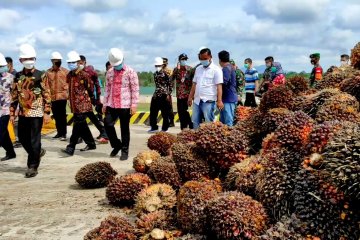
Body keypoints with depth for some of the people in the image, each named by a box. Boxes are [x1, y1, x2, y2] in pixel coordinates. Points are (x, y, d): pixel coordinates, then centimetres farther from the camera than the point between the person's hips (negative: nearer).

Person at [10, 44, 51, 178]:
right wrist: (12, 113, 9)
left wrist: (47, 112, -11)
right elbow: (14, 96, 12)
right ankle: (38, 152, 39)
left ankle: (33, 166, 5)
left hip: (37, 113, -5)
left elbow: (47, 95, -6)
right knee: (22, 138, 14)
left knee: (34, 140, -3)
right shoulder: (18, 76, 8)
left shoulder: (40, 76, -5)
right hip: (23, 113, 6)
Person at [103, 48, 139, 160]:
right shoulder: (109, 72, 10)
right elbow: (107, 88, 15)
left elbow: (135, 89, -7)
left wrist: (134, 105, -11)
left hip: (125, 105, -4)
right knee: (108, 124, -2)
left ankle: (124, 151, 14)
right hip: (111, 105, 5)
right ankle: (116, 145, 19)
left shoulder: (130, 72, -5)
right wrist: (105, 103, 13)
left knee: (124, 129, 2)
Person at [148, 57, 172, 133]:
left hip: (164, 96, -7)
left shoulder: (166, 74, -9)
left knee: (165, 113, 1)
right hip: (156, 96, 7)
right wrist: (156, 94, 17)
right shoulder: (155, 74, 10)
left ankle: (164, 128, 11)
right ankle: (154, 127, 19)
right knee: (153, 112, 8)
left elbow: (170, 85, -9)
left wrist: (168, 94, -14)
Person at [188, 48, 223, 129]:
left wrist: (219, 101, -19)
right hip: (197, 100, 6)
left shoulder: (216, 69, -6)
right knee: (195, 122, 11)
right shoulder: (198, 69, 14)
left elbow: (219, 86, -11)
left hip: (208, 101, -6)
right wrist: (190, 97, 14)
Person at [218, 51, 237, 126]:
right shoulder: (230, 67, 18)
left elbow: (224, 82, -23)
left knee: (228, 123, -9)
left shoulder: (226, 68, -14)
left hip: (228, 98, -10)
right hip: (230, 98, 10)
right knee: (223, 121, 15)